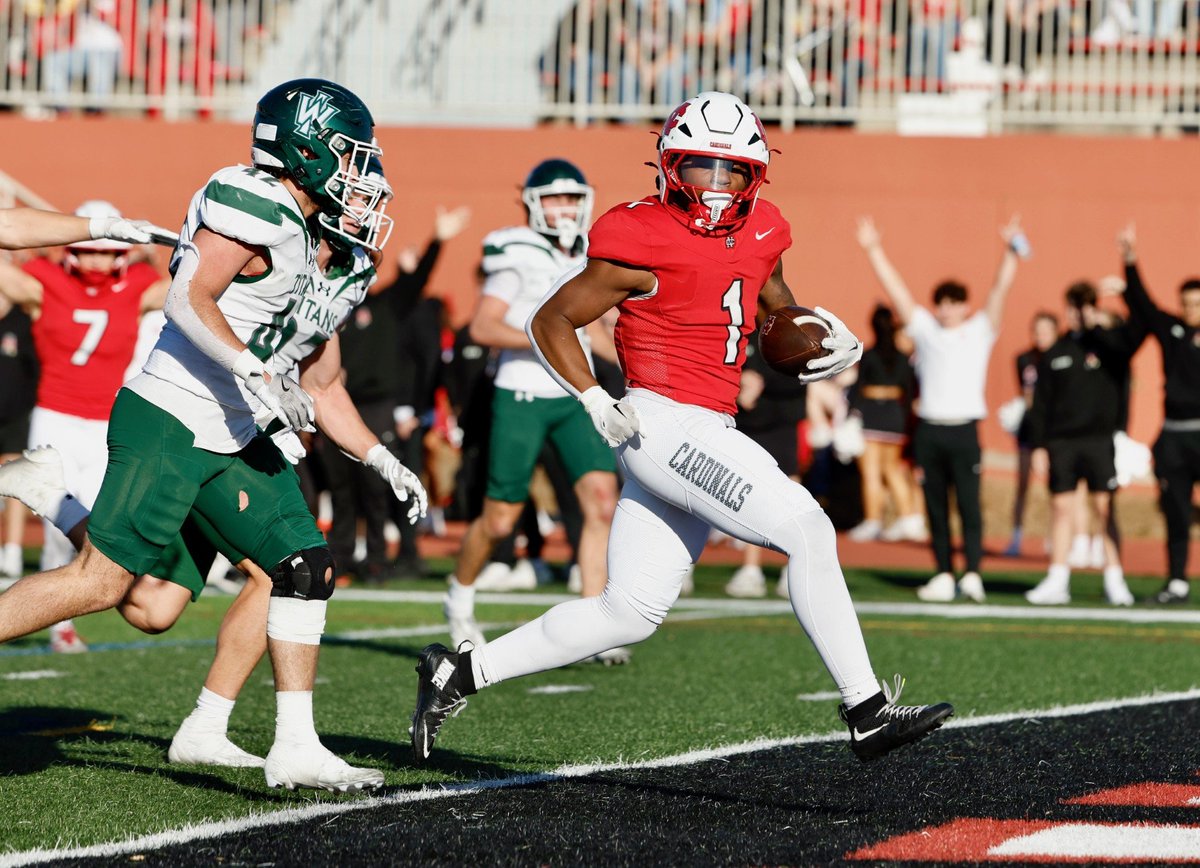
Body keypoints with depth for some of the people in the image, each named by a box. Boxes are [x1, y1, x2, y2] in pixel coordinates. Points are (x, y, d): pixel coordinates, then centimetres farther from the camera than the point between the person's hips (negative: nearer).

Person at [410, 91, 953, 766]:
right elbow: (552, 319, -4)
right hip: (666, 426, -9)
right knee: (807, 531, -16)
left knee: (629, 614, 9)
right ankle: (868, 711, -11)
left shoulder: (757, 236, 12)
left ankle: (459, 675, 18)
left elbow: (780, 315, 29)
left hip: (709, 434, 9)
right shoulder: (646, 241, -10)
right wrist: (596, 402, -16)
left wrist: (831, 342, 7)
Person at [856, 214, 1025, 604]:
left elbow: (1000, 290, -1)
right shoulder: (925, 330, 13)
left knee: (969, 503, -7)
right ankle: (943, 575, 9)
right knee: (936, 506, 5)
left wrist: (1011, 252, -12)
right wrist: (873, 249, 7)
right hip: (929, 429, 3)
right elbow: (895, 289, 11)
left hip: (964, 429, -3)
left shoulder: (980, 331, 7)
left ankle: (972, 574, -10)